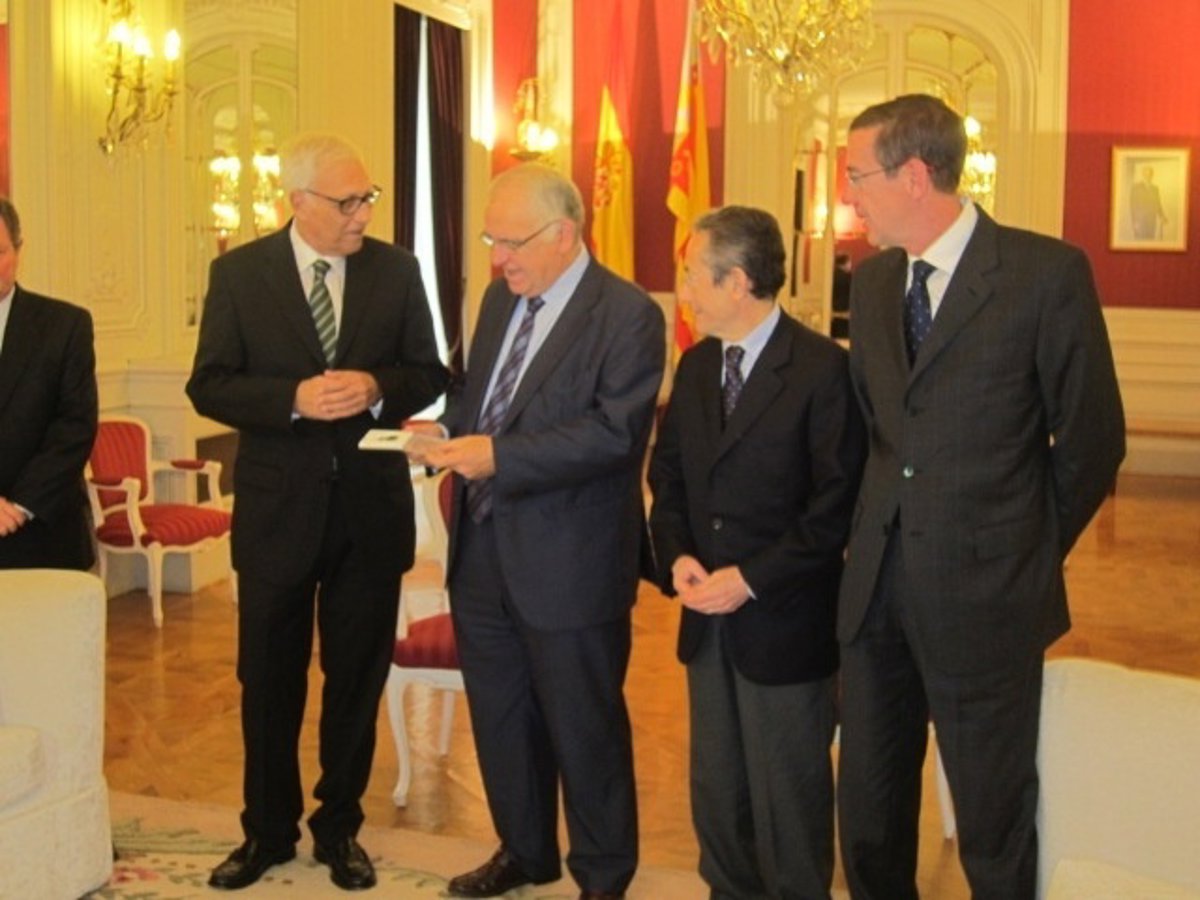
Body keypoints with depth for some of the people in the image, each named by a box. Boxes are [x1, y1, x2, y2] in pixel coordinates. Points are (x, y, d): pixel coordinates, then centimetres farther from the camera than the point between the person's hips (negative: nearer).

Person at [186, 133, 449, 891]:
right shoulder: (238, 273, -3)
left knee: (357, 678, 12)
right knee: (269, 680, 11)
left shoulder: (397, 270, 1)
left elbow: (429, 374, 3)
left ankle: (340, 827, 29)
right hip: (277, 508, -1)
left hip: (371, 507, 1)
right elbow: (210, 386, -6)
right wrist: (295, 398, -21)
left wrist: (377, 388, -18)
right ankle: (268, 830, 29)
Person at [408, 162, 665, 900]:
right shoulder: (501, 297, 11)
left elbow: (614, 431, -22)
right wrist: (449, 429, -2)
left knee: (584, 727, 6)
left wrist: (499, 454, -26)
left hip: (570, 562, -7)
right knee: (500, 716, 18)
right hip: (484, 549, 8)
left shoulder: (628, 315, -13)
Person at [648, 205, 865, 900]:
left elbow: (838, 503, -15)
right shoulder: (696, 366, 8)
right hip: (709, 620, 6)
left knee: (788, 799, 7)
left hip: (785, 622, -6)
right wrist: (678, 556, -4)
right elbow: (668, 475, 14)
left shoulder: (824, 369, -14)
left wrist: (751, 579, -18)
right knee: (717, 792, 17)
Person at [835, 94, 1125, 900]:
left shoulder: (1047, 271, -12)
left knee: (991, 821, 8)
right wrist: (880, 526, 8)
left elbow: (1093, 437, -6)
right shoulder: (872, 280, 7)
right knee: (869, 810, 15)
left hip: (984, 591, -5)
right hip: (877, 582, 5)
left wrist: (1034, 550, 2)